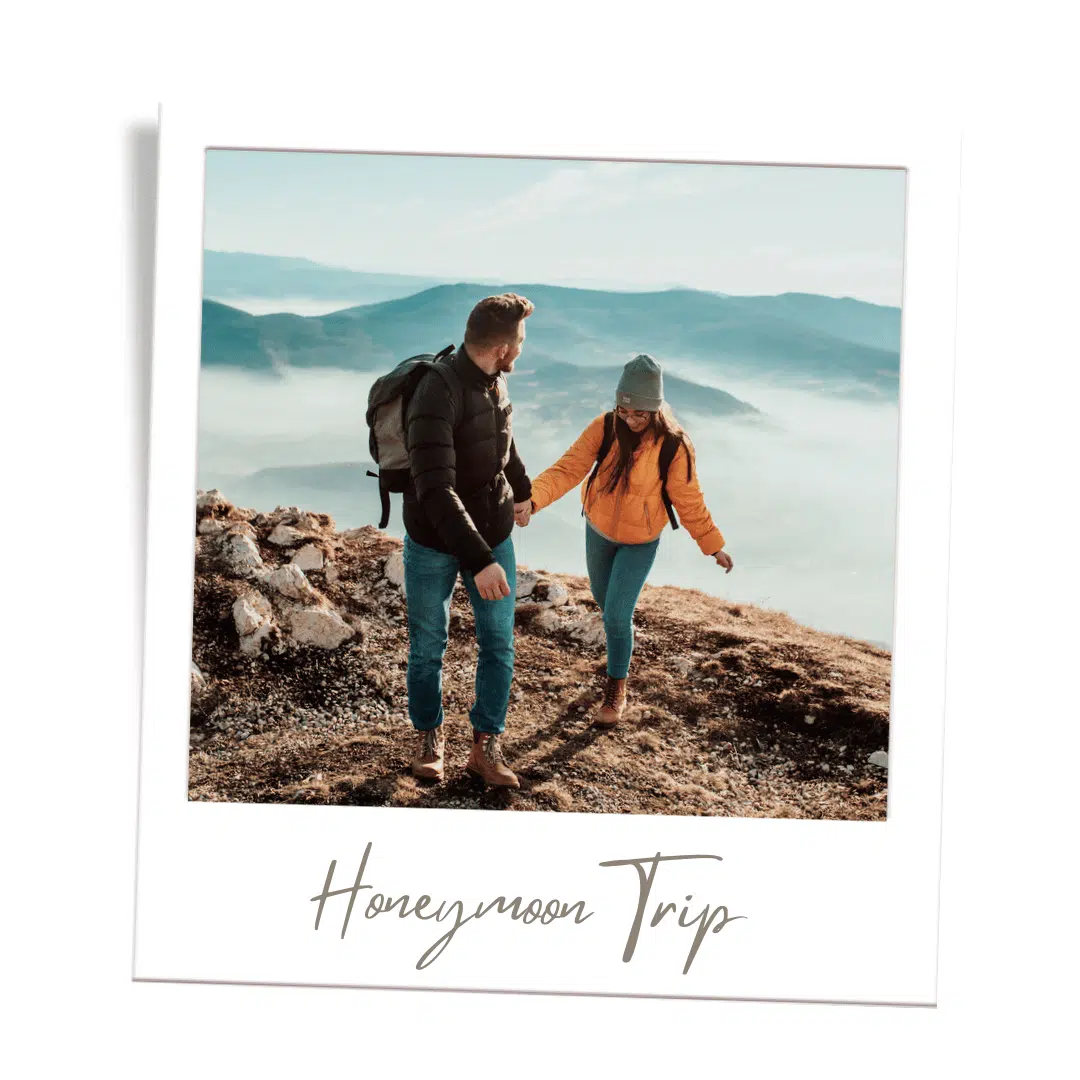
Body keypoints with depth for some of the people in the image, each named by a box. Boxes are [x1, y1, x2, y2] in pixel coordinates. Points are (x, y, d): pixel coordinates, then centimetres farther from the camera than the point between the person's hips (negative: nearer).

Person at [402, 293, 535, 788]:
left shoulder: (494, 382, -3)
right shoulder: (437, 394, -27)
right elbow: (436, 490, -34)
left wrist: (522, 488, 37)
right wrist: (479, 560, -40)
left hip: (493, 534, 6)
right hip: (434, 542, -6)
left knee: (499, 643, 5)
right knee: (428, 646, 10)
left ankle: (486, 745, 19)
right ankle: (428, 737, 31)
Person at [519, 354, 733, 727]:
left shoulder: (674, 445, -25)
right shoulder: (604, 428, -20)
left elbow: (688, 500, -13)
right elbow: (567, 469, -26)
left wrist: (714, 546, -9)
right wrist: (531, 499, -41)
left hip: (640, 542, -3)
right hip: (598, 530, 4)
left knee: (616, 615, -8)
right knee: (602, 596, 23)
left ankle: (616, 692, 15)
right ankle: (624, 639, 58)